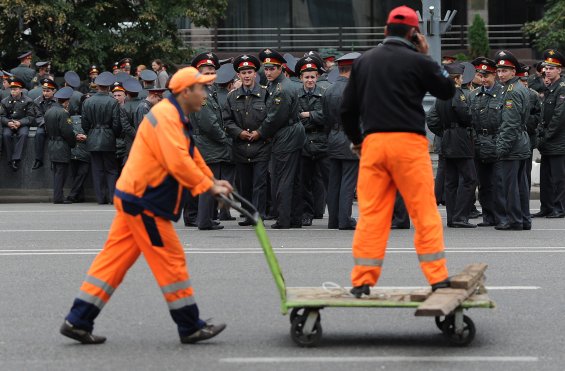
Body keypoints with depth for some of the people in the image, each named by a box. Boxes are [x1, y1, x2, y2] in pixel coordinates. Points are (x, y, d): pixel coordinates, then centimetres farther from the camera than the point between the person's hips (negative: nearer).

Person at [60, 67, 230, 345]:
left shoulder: (176, 118, 19)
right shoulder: (167, 116, -16)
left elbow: (191, 155, 27)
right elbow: (178, 162, -25)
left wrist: (212, 181, 18)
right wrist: (208, 187, -17)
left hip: (134, 200, 10)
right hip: (144, 203, -10)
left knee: (113, 260, 8)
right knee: (171, 260, -3)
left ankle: (78, 321, 7)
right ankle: (191, 327, 5)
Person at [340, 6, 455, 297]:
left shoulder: (364, 61, 11)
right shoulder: (417, 61, -2)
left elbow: (347, 108, 13)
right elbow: (447, 90, 11)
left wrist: (356, 141, 25)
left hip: (372, 142, 3)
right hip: (408, 142, -3)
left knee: (371, 214, 5)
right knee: (425, 212, 2)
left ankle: (362, 282, 4)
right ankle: (438, 279, 2)